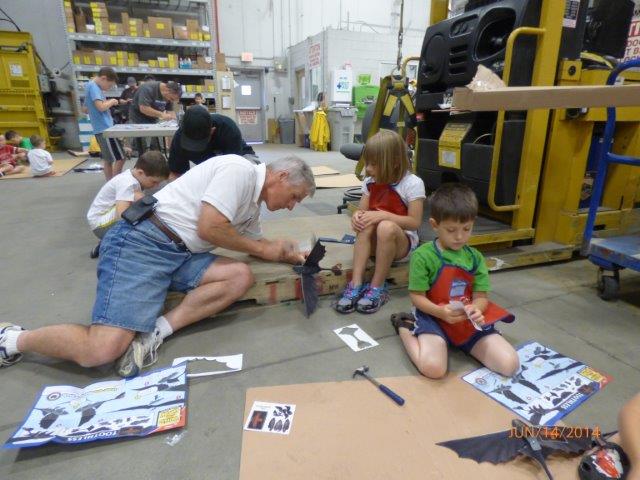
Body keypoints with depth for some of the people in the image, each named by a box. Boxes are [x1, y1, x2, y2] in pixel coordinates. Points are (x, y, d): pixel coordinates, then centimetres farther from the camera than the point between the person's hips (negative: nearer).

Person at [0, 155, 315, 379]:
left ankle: (155, 330, -10)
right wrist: (263, 249, -6)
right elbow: (208, 228, -18)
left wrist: (290, 255, 12)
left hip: (179, 255, 9)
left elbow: (255, 242, 27)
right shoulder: (239, 170, -12)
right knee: (102, 350, -19)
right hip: (141, 242, -9)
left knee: (240, 277, -9)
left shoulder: (252, 205, 18)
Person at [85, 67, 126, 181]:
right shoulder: (93, 87, -12)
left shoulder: (91, 86, 19)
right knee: (120, 158, -9)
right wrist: (111, 102, -6)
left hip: (100, 129, 10)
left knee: (108, 159, 13)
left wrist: (107, 104, 19)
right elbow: (101, 107, -26)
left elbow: (85, 109, 27)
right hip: (105, 129, -10)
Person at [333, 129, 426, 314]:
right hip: (375, 242, 4)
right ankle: (356, 285, -31)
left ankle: (377, 288, -22)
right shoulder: (370, 182, 0)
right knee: (366, 224, -29)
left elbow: (415, 222, -17)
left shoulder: (412, 183, -15)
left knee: (386, 227, -36)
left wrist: (383, 215, -28)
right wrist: (357, 215, -21)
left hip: (403, 243, -4)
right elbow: (363, 210, 4)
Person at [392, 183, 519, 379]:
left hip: (468, 321, 5)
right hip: (434, 317, -5)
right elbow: (417, 297, -10)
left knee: (510, 364, -9)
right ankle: (405, 329, 2)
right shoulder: (423, 255, -12)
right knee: (433, 368, -29)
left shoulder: (475, 257, 4)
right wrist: (440, 312, -28)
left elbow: (481, 297, 2)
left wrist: (476, 309, -22)